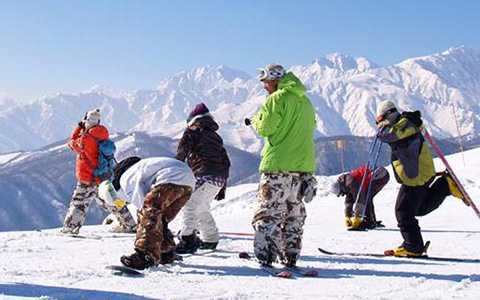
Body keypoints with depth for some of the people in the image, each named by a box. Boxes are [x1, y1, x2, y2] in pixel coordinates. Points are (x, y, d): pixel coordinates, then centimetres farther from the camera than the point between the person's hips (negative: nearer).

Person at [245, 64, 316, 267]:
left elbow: (265, 128, -12)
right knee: (295, 213, 13)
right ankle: (291, 256, 15)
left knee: (268, 211, -2)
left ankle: (266, 254, -7)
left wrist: (255, 120, 11)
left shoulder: (277, 98, -7)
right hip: (304, 166, 7)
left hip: (278, 164, -7)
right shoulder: (305, 101, 16)